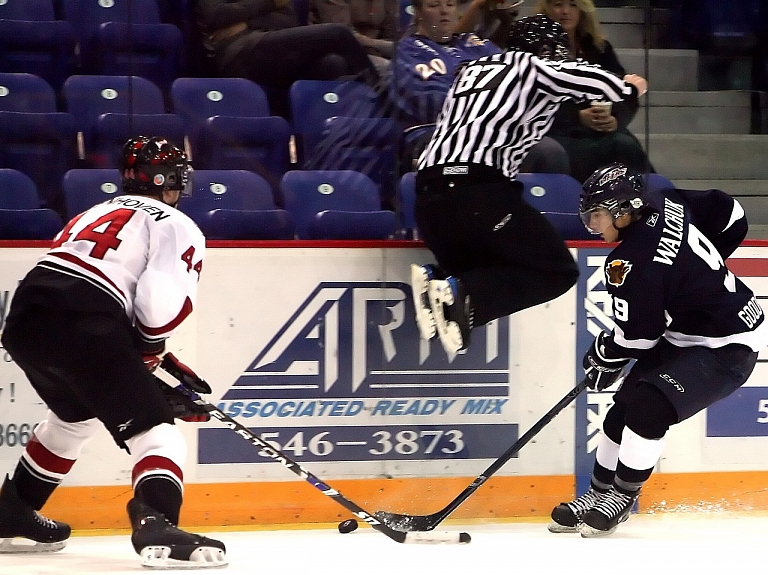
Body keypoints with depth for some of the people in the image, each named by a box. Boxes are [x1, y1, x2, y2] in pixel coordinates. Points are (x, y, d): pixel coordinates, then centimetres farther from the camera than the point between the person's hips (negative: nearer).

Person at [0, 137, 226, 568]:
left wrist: (152, 359, 28)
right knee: (155, 430, -3)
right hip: (83, 326, -8)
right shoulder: (176, 226, 11)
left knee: (76, 415, 34)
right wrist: (151, 350, 11)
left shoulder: (97, 213, 34)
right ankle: (156, 526, -27)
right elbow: (162, 304, -8)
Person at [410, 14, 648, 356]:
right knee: (557, 271, 4)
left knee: (482, 273, 27)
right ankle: (461, 296, -17)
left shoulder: (472, 70, 27)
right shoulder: (535, 67, 9)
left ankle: (436, 282, -7)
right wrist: (630, 88, 27)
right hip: (479, 193, -7)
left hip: (429, 193, 7)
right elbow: (600, 83, 5)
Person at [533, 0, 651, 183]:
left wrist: (616, 120, -16)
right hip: (558, 132, -4)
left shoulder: (599, 48, 18)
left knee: (626, 145, -31)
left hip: (602, 132, 4)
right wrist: (578, 117, -21)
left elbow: (627, 97, 7)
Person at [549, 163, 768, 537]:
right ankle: (599, 493, 19)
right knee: (625, 406, 9)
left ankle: (622, 495, -5)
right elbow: (730, 216, 9)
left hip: (727, 349, -11)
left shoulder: (632, 263, -28)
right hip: (682, 334, 11)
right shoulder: (665, 204, -4)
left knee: (649, 407, -23)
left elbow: (636, 335, -19)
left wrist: (602, 355, 1)